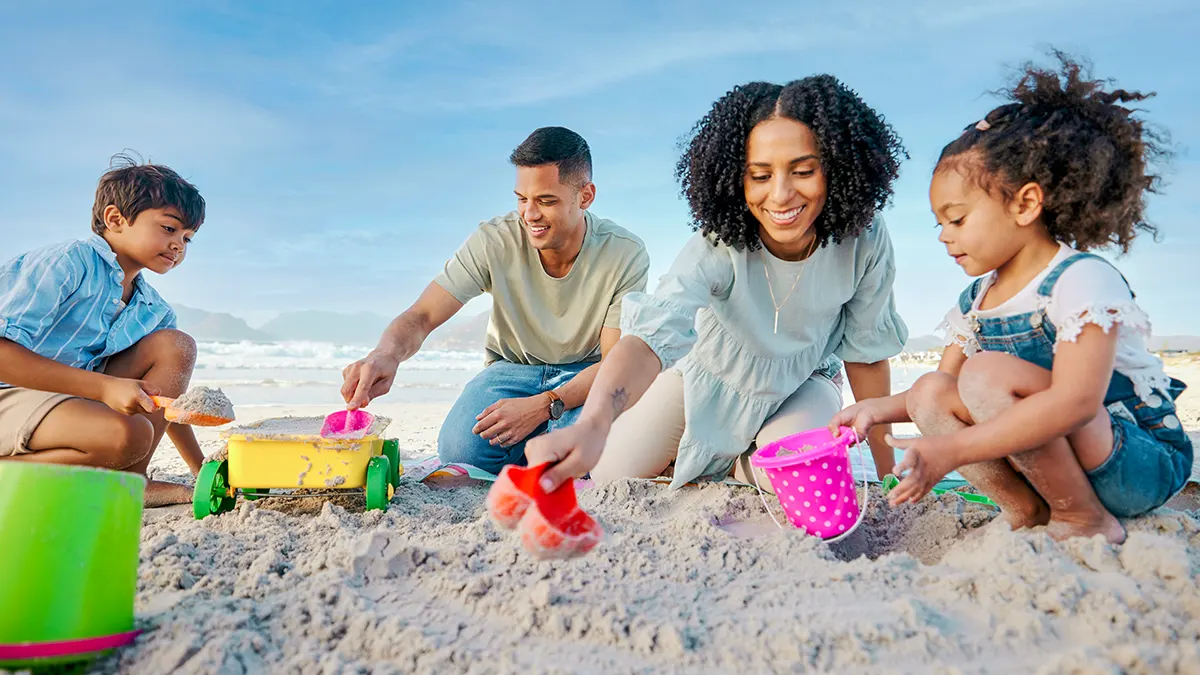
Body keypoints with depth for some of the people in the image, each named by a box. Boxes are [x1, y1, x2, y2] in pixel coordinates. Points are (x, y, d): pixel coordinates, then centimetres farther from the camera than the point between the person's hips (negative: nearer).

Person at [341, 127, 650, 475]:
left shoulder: (626, 255, -19)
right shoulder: (494, 241, -18)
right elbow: (421, 317, -20)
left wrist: (542, 406, -34)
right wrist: (386, 354, -45)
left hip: (585, 374, -1)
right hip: (512, 367, 1)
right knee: (461, 449, -27)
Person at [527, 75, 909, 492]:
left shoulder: (864, 241, -27)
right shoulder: (720, 243, -34)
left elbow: (865, 351, -12)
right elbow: (654, 332, -51)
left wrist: (886, 467, -4)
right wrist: (594, 424, -71)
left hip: (802, 384, 1)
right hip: (709, 375, 0)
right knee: (606, 484, -2)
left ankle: (745, 466, 10)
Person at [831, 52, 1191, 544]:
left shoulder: (1082, 278, -18)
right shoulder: (975, 300, 7)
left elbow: (1076, 401, -32)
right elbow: (944, 391, 10)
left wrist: (952, 449, -39)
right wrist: (879, 408, -11)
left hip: (1143, 463, -7)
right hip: (1047, 460, 7)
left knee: (987, 374, -27)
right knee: (931, 393, -9)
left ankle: (1086, 521, -13)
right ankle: (1026, 510, -7)